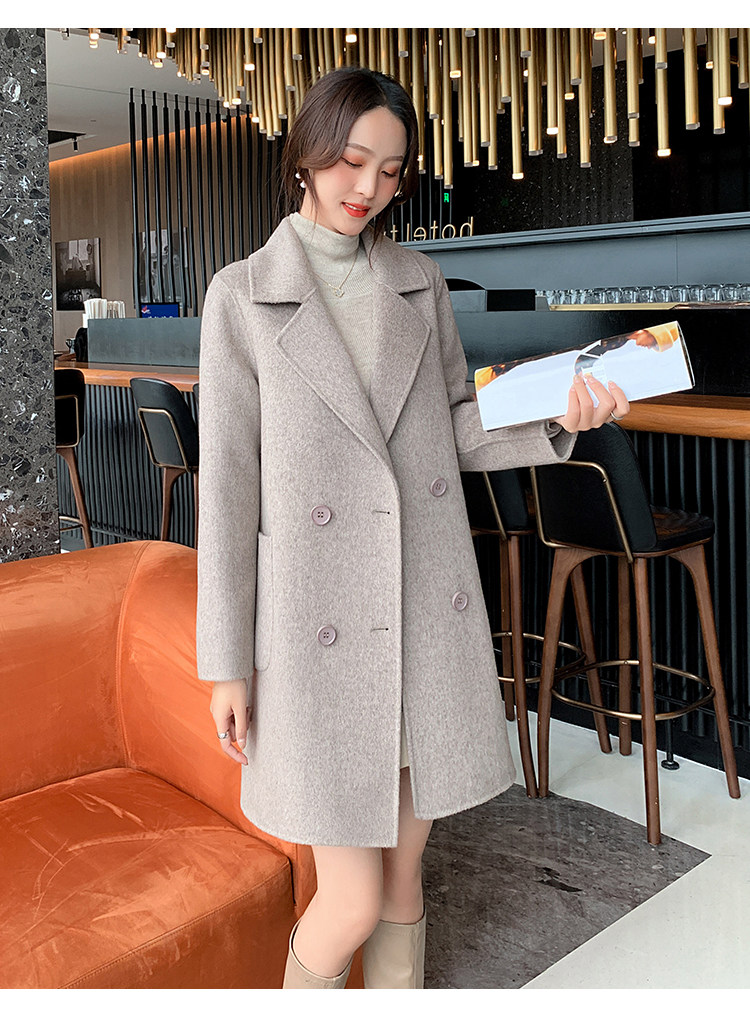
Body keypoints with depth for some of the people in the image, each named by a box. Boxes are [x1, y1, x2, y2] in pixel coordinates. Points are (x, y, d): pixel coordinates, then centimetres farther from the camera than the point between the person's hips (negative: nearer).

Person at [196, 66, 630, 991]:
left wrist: (555, 422, -10)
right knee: (352, 900, 2)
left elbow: (459, 433, 11)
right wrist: (227, 664, -5)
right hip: (320, 626, -3)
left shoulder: (420, 283, 8)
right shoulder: (243, 296, -4)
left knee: (403, 870, 16)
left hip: (431, 616, 4)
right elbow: (228, 481, -5)